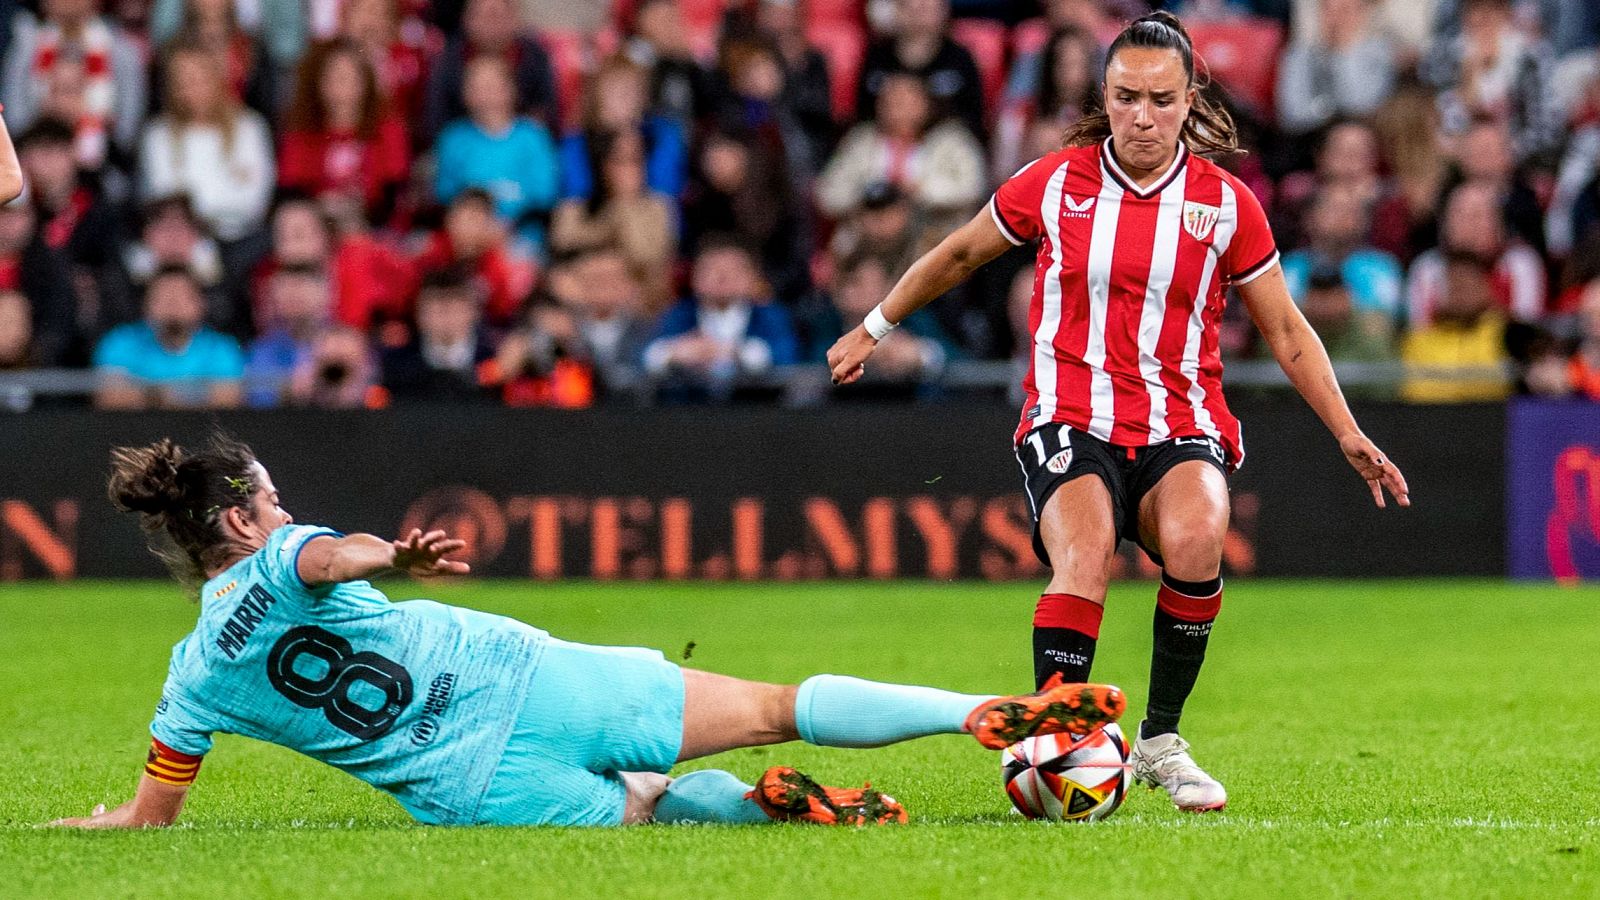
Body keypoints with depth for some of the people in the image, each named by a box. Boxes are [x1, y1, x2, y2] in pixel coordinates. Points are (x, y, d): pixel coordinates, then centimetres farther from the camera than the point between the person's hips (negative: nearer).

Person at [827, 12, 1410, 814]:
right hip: (1070, 422, -1)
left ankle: (1160, 739, -13)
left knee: (1195, 540, -32)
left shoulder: (1226, 203, 3)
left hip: (1181, 429, 1)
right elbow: (958, 255, 20)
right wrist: (874, 328, 28)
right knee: (1084, 558, -32)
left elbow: (1285, 331, 13)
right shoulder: (1055, 183, 3)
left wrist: (1349, 436, 6)